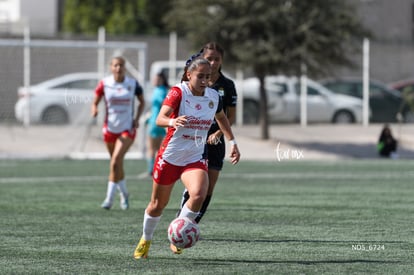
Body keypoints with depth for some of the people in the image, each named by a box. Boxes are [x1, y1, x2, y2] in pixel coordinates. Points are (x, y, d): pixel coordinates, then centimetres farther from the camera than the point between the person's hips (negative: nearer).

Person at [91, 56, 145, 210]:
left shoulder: (133, 84, -3)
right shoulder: (104, 84, -3)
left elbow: (142, 102, 12)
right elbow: (95, 102, 4)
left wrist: (137, 118, -3)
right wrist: (94, 110, -19)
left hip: (127, 128, -2)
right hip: (110, 128, 2)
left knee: (116, 161, -18)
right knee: (117, 163, 12)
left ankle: (109, 198, -14)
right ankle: (124, 194, 34)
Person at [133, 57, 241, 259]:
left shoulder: (213, 97, -1)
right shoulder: (178, 92, -16)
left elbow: (221, 118, 22)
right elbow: (160, 119, -30)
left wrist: (232, 142, 17)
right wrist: (173, 122, -52)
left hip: (195, 159, 3)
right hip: (170, 157, -3)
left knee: (199, 194, -25)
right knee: (158, 204, 11)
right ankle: (145, 240, 37)